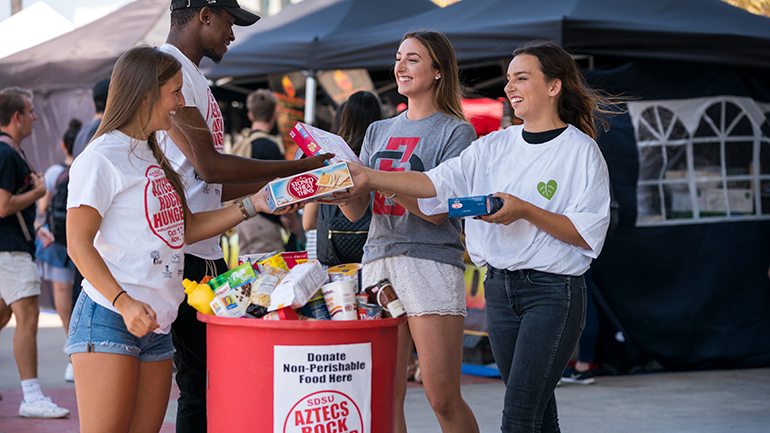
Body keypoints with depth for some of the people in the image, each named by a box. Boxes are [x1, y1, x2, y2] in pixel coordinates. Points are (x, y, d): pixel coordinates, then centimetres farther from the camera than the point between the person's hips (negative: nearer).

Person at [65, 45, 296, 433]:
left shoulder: (153, 157, 19)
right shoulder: (100, 158, -8)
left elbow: (184, 229, 21)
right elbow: (78, 244, -12)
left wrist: (251, 206, 14)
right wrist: (123, 302, -22)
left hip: (156, 325, 8)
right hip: (107, 319, -8)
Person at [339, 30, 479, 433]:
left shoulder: (456, 132, 3)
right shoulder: (378, 131, 19)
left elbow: (438, 210, -8)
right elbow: (356, 211, 14)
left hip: (431, 262, -5)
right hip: (378, 260, 5)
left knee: (443, 399, -8)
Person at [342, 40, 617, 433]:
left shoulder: (581, 151, -5)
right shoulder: (495, 146, 10)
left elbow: (588, 234, -11)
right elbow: (437, 183, -1)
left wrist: (526, 211, -21)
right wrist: (369, 178, -13)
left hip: (554, 292, -6)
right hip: (500, 289, 6)